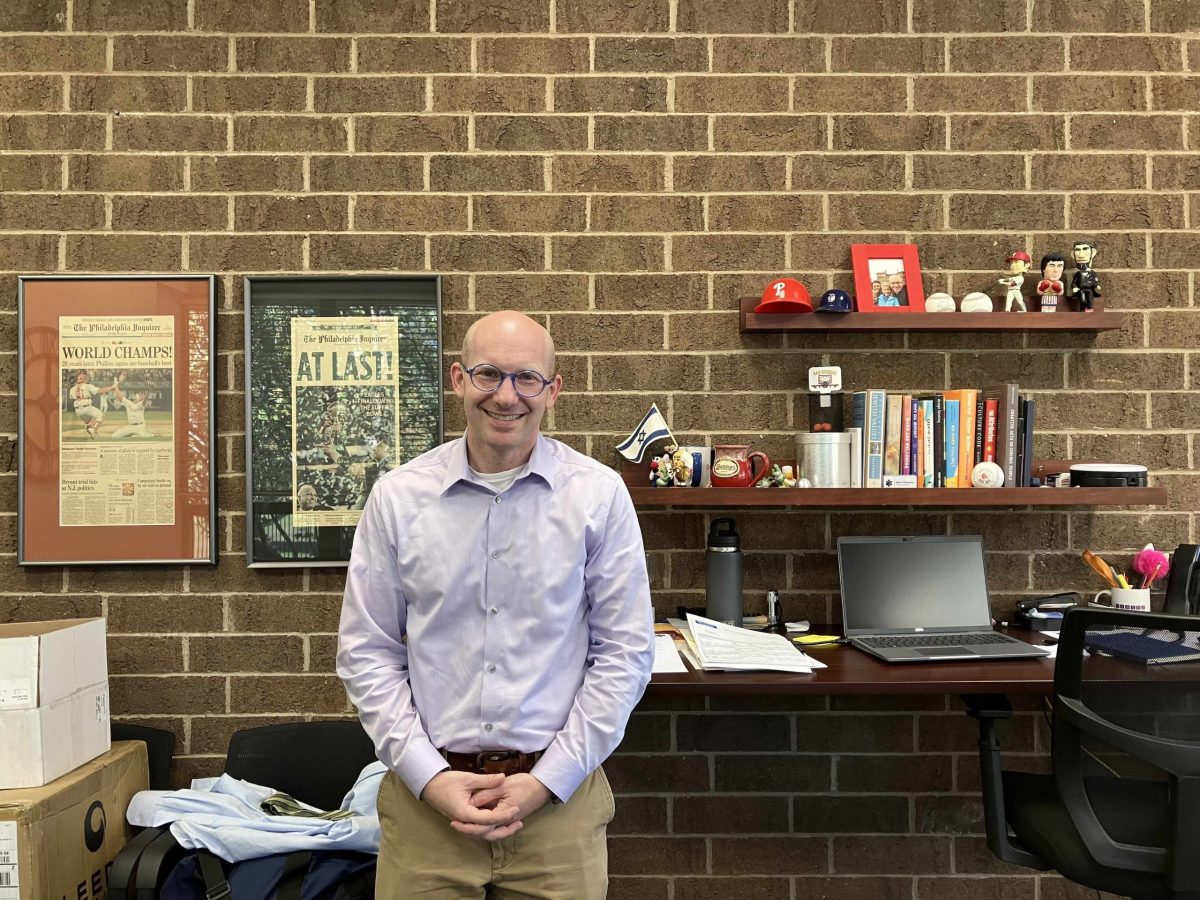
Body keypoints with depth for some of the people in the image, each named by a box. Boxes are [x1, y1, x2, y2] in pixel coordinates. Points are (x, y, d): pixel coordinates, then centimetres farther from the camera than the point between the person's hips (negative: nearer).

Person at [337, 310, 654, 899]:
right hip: (425, 796, 1)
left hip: (558, 796, 0)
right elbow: (367, 653, 2)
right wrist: (428, 776, -7)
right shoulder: (398, 496, -2)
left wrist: (548, 780, -7)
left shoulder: (598, 494, -5)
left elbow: (625, 653, -3)